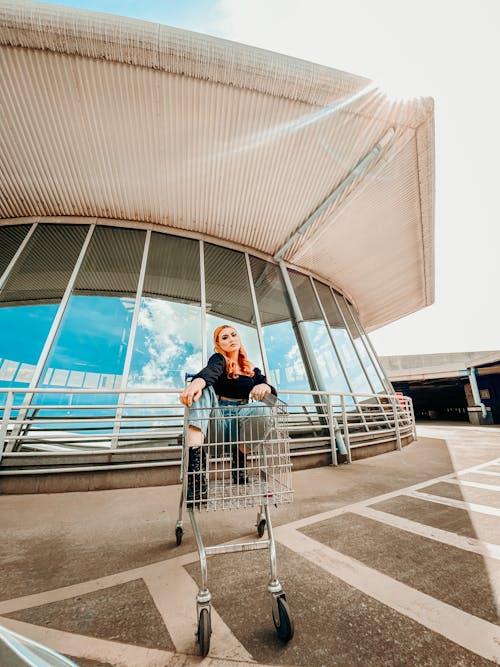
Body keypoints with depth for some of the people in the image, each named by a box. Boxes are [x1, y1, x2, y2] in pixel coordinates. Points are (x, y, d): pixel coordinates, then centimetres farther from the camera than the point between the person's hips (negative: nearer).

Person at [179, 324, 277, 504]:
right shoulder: (218, 360, 6)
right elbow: (210, 371, -19)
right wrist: (197, 382, -43)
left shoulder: (252, 370, 16)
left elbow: (273, 392, 7)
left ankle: (239, 465, -9)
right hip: (216, 418, -1)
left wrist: (264, 386, -18)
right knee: (204, 389, -27)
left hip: (239, 421, 2)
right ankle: (194, 470, -40)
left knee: (261, 407, -27)